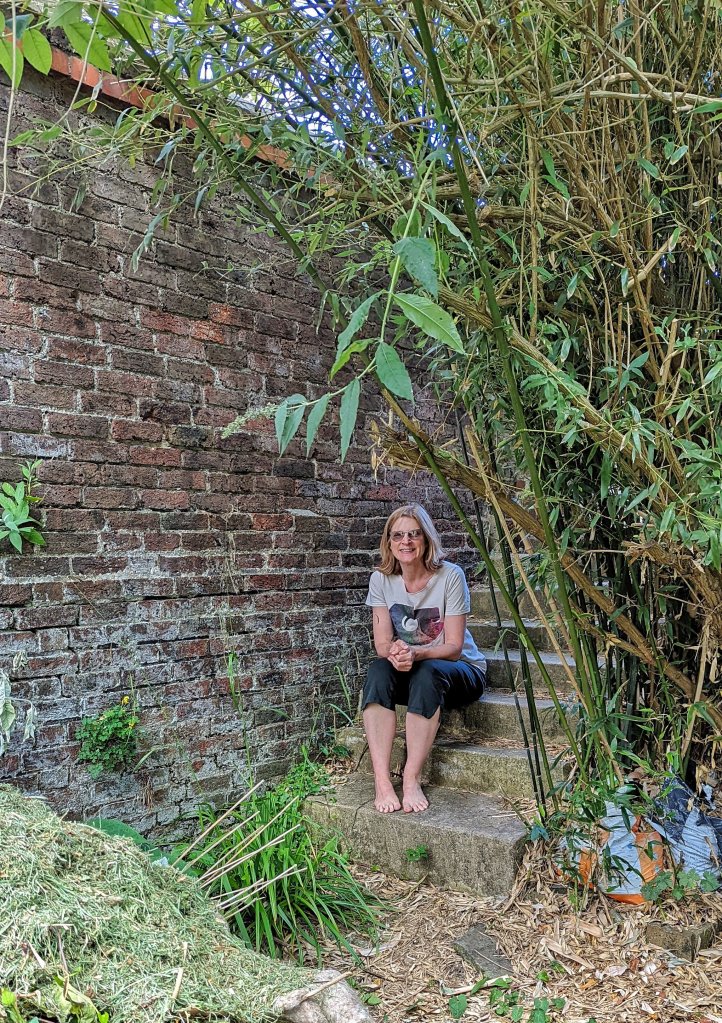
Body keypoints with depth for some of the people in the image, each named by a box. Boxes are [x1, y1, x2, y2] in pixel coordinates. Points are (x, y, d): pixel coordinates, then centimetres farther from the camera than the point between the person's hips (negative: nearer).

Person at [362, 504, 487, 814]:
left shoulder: (450, 576, -16)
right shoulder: (381, 579, -6)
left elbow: (453, 647, -17)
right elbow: (382, 644, -7)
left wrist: (415, 653, -35)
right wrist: (394, 653, -32)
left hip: (460, 670, -3)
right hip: (408, 673, 3)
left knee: (427, 673, -36)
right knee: (378, 670, -29)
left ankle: (411, 780, -31)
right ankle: (382, 781, -34)